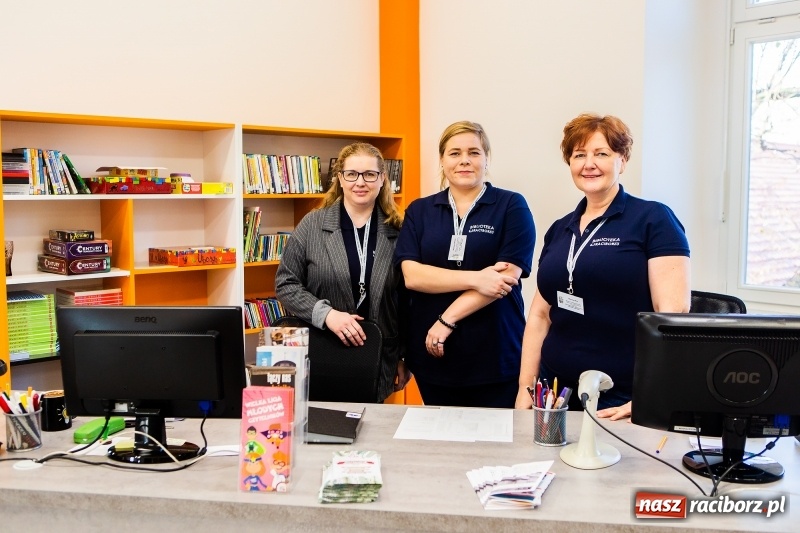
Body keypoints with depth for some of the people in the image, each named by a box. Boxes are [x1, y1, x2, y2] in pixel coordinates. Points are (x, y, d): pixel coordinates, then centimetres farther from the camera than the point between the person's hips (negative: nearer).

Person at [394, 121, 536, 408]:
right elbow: (411, 275, -5)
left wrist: (447, 320, -14)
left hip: (495, 357, -2)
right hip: (432, 353, 3)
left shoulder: (512, 207, -1)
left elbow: (508, 275, -11)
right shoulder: (419, 211, 7)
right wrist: (474, 278, -18)